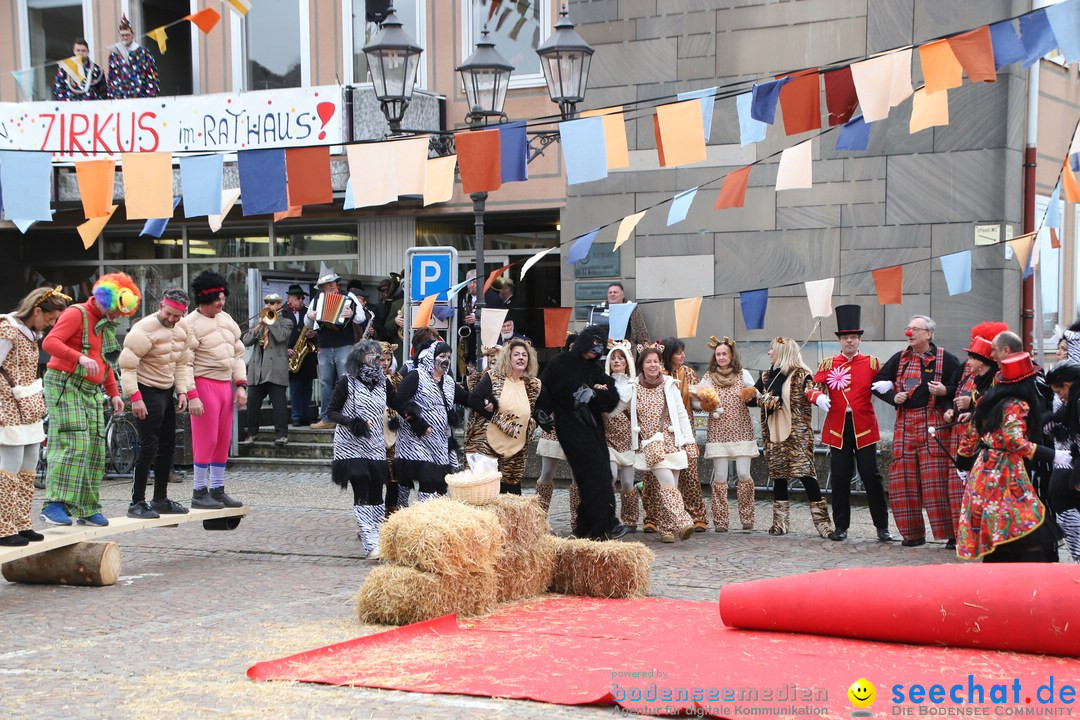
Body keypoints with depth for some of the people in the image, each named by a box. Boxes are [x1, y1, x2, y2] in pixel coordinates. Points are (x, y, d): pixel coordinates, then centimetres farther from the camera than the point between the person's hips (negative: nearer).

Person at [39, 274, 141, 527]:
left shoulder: (107, 325, 20)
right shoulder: (77, 314, -7)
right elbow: (49, 342, -21)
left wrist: (114, 394, 18)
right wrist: (81, 358, -34)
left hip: (91, 392, 9)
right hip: (65, 385, -9)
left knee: (95, 449, 6)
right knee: (74, 444, -20)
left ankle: (87, 508, 12)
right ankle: (54, 504, -23)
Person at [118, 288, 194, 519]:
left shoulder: (183, 328, 5)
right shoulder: (145, 330, -19)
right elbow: (127, 365, -21)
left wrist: (183, 391, 2)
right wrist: (135, 397, -25)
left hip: (166, 392, 9)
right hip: (147, 392, -9)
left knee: (168, 446, 13)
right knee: (148, 448, -12)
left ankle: (160, 500, 24)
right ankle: (137, 502, -6)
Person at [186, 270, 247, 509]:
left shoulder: (226, 319, 12)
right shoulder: (191, 324, -12)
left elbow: (237, 354, 17)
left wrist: (241, 386, 8)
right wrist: (192, 397, -21)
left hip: (226, 384, 8)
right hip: (204, 384, -8)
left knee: (224, 440, 10)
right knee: (206, 440, -6)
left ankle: (217, 490, 19)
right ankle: (199, 493, 3)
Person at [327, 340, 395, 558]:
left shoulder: (383, 382, 8)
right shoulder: (347, 382, -5)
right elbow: (333, 412, -3)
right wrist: (351, 422, -19)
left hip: (375, 446, 5)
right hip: (351, 445, -5)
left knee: (376, 492, 2)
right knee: (362, 493, -12)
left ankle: (366, 528, 19)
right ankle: (370, 542, -15)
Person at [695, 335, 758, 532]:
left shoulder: (743, 374, 7)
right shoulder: (709, 377, 9)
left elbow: (754, 395, 6)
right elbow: (702, 403, 10)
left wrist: (750, 395, -15)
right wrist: (705, 403, -12)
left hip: (742, 431, -1)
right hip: (718, 432, 1)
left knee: (744, 475, -6)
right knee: (720, 477, -3)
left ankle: (747, 519, 5)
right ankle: (720, 521, 2)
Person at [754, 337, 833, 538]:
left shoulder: (800, 374, -3)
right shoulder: (767, 376, 17)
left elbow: (810, 389, -19)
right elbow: (753, 396, 17)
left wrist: (817, 396, -40)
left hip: (797, 433, -6)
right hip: (774, 433, 6)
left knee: (805, 473, -13)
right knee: (778, 476, 8)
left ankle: (822, 522, -11)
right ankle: (780, 522, 14)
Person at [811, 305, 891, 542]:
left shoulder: (872, 363, 5)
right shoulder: (828, 364, 8)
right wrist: (819, 397, -19)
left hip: (864, 428, -1)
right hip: (837, 429, 1)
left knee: (871, 477, -1)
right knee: (839, 479, 4)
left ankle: (882, 527, 6)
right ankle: (841, 527, 13)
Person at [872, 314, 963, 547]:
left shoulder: (946, 359, 1)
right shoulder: (899, 359, 13)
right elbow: (878, 382, 20)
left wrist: (945, 391, -17)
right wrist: (892, 397, 2)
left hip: (934, 424, -5)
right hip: (905, 423, 5)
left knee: (937, 479, -10)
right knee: (903, 480, 2)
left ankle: (952, 532, -5)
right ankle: (913, 533, 11)